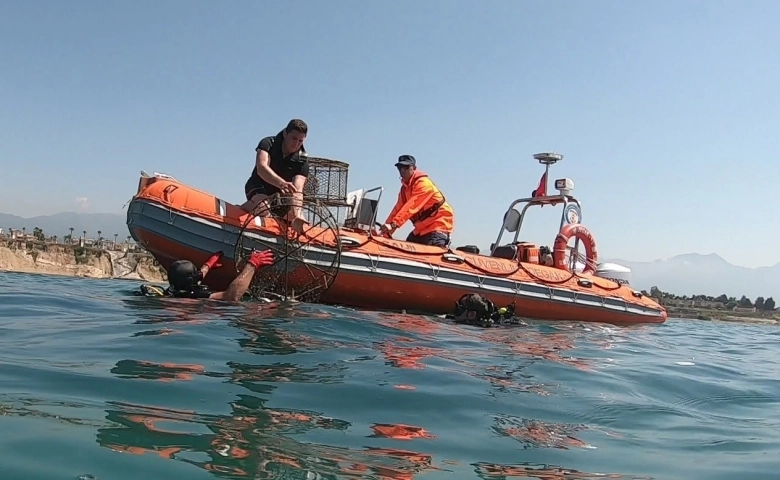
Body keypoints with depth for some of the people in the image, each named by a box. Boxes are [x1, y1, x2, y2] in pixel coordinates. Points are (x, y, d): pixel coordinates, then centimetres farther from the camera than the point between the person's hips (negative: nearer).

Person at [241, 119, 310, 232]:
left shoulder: (302, 159, -12)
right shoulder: (268, 143, -16)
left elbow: (297, 191, -24)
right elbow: (261, 168, -36)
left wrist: (296, 214, -44)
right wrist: (281, 183, -55)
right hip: (259, 188, -4)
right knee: (263, 209, -36)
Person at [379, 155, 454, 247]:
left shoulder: (423, 183, -17)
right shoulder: (404, 188, 11)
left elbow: (411, 207, -30)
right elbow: (398, 209, 4)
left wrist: (393, 225, -39)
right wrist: (386, 229, -9)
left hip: (438, 224, -9)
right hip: (422, 227, 9)